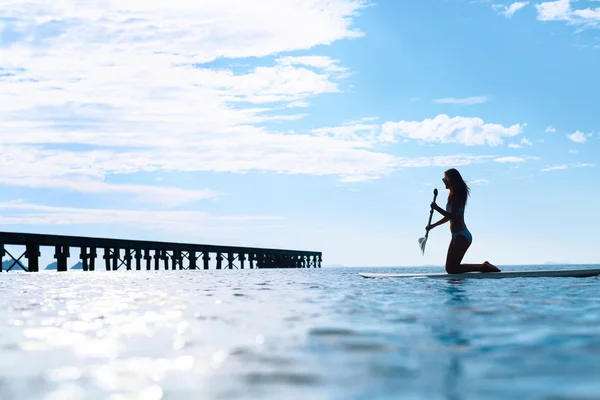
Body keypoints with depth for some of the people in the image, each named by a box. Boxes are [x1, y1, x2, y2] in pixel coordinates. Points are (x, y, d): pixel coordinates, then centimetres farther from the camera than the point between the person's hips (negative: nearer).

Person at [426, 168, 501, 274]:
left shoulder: (454, 195, -12)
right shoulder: (458, 194, 18)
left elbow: (453, 216, -21)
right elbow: (450, 216, 27)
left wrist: (437, 208, -19)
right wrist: (433, 225, 30)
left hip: (459, 236, -10)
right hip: (465, 235, 10)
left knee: (451, 269, -8)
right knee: (452, 267, 14)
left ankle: (483, 267, -11)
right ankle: (484, 266, 9)